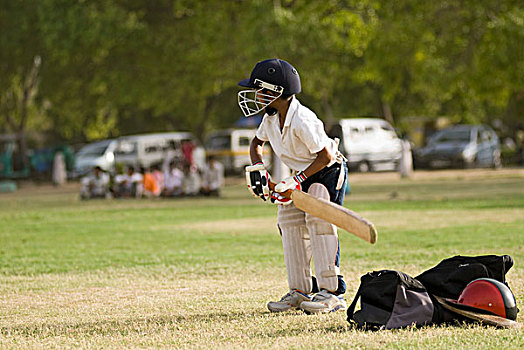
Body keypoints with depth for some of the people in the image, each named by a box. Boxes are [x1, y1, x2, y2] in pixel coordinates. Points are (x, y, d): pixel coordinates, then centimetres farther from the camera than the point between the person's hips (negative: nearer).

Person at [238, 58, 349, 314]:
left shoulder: (302, 121, -31)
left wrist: (296, 181, -27)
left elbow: (325, 157, -27)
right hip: (303, 175, 9)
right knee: (290, 222, 1)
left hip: (328, 172, -9)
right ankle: (300, 292, 7)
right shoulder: (271, 118, -5)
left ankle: (332, 293, -21)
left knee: (319, 221, -22)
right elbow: (257, 142, 16)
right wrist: (257, 168, -1)